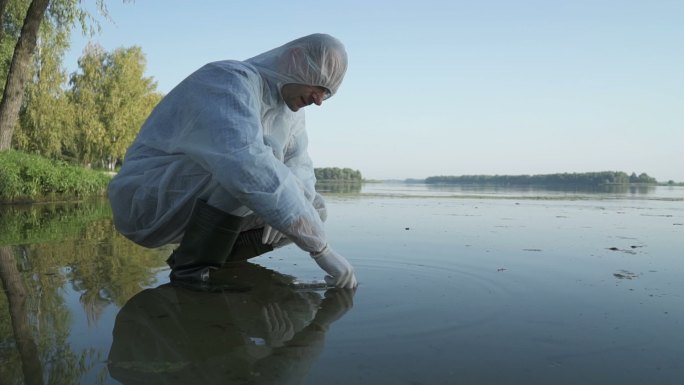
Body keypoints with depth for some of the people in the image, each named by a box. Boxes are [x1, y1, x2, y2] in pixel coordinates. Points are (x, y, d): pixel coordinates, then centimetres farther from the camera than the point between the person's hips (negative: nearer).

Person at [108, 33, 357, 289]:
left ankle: (196, 257, 2)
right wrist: (320, 246, -38)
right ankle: (190, 275, -20)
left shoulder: (290, 106, 6)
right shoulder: (230, 81, -23)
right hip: (149, 200, -8)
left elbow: (300, 168, 7)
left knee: (314, 207, 1)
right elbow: (249, 167, -39)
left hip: (199, 208, 9)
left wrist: (297, 197, -19)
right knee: (246, 167, -33)